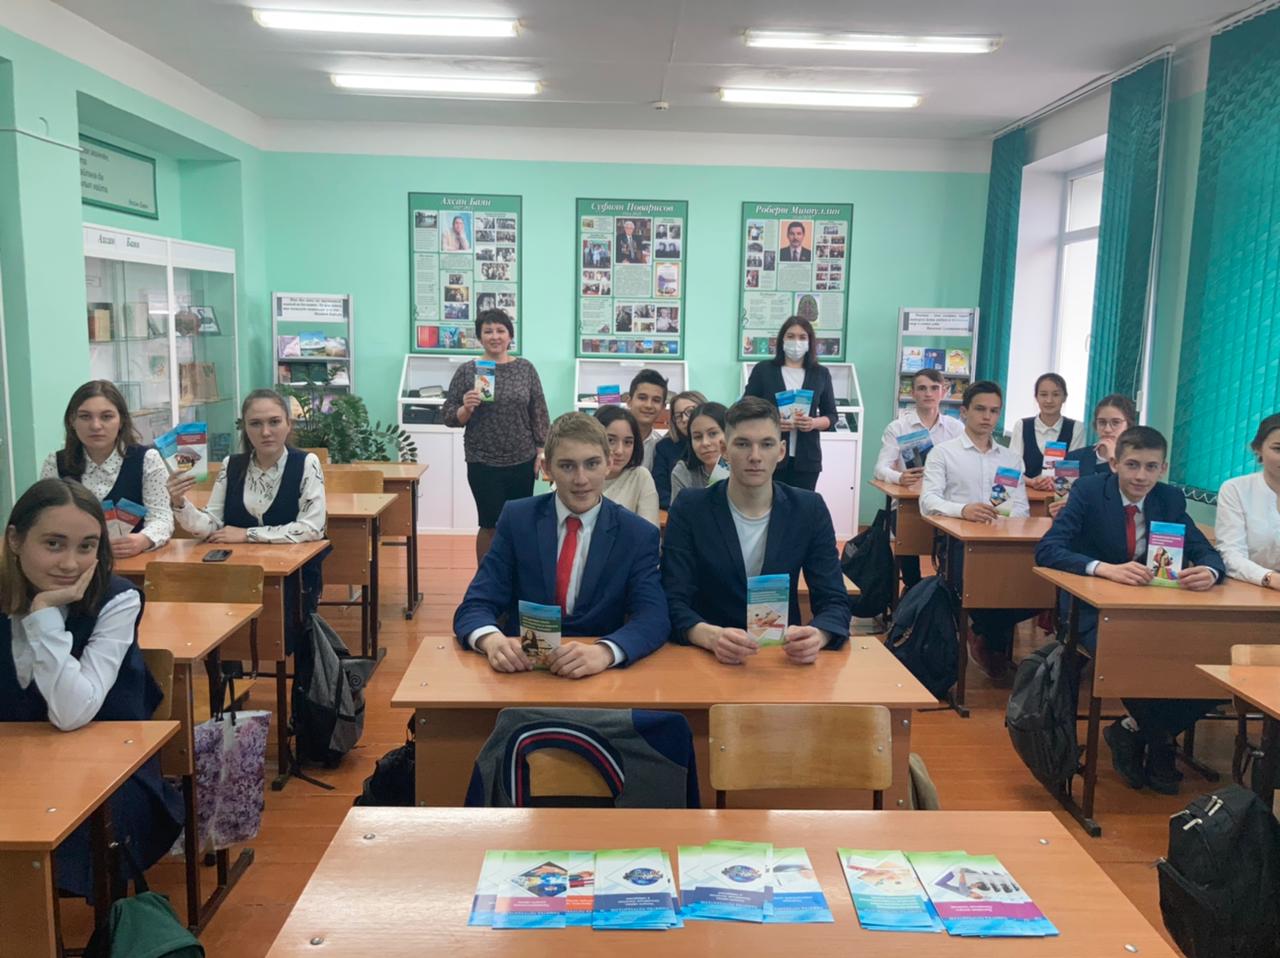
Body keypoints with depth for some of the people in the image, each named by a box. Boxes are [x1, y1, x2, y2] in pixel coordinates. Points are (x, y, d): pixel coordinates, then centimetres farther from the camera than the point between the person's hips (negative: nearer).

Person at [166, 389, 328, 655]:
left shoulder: (306, 464, -5)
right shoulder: (231, 465, 7)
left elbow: (312, 528, -14)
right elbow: (210, 526, 2)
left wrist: (247, 535, -13)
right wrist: (179, 503, -17)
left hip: (293, 575, -3)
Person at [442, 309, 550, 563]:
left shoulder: (526, 368, 4)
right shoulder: (467, 371, -2)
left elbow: (539, 414, 7)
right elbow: (447, 416, 0)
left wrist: (542, 451, 2)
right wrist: (466, 409, -19)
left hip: (523, 461, 2)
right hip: (484, 463, -2)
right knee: (491, 525, 1)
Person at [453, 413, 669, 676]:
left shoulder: (639, 535, 0)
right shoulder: (517, 519, 1)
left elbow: (654, 618, -11)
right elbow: (475, 606, -4)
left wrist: (604, 652, -32)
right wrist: (493, 640, -28)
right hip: (522, 669, 0)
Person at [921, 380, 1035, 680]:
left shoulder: (1011, 459, 20)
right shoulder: (943, 453, 7)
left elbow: (1022, 509, 8)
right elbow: (929, 501, -8)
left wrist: (999, 515, -17)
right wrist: (963, 510, -30)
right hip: (959, 542, -3)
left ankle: (988, 638, 6)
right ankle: (993, 641, 3)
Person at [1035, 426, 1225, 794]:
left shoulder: (1170, 499, 3)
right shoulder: (1088, 491, -9)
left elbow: (1207, 553, 1)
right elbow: (1046, 549, -20)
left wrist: (1209, 571, -25)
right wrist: (1106, 568, -36)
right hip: (1096, 611, -4)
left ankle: (1136, 730, 5)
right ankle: (1155, 736, -1)